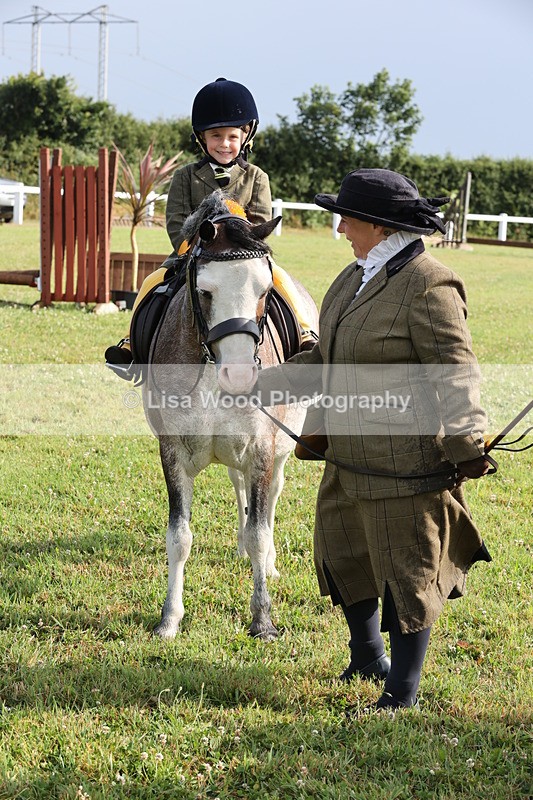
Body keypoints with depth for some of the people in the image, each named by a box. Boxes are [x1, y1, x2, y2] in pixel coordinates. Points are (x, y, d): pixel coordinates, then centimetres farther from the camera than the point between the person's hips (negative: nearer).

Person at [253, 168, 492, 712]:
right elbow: (326, 362, 19)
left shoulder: (429, 286, -19)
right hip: (350, 459, 10)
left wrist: (468, 444, -28)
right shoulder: (356, 278, 10)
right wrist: (265, 387, 19)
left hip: (407, 463, -10)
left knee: (406, 572, 3)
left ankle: (402, 692, 17)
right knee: (342, 555, 21)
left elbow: (455, 375, -22)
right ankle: (368, 660, 43)